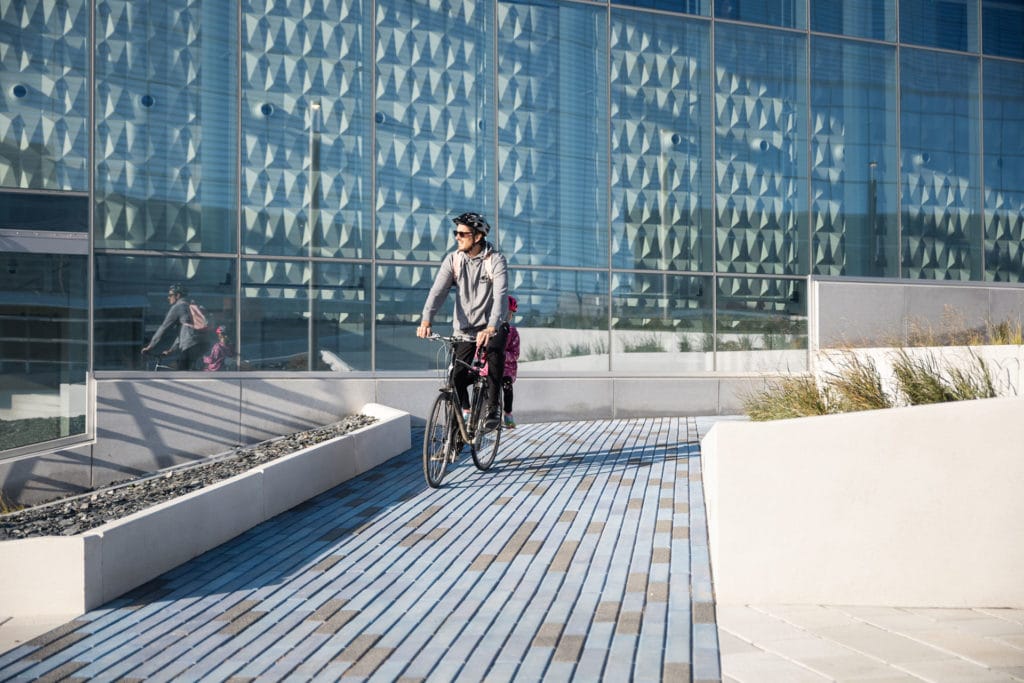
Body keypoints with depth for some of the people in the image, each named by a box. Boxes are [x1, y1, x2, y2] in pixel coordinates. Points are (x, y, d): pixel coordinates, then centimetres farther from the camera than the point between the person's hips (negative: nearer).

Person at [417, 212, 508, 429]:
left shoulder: (495, 260, -13)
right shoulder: (453, 260, -3)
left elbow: (501, 295, -25)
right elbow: (438, 291, -13)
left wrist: (491, 328, -42)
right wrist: (426, 321, -30)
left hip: (490, 329, -3)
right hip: (464, 330, 3)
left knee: (495, 357, -30)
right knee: (457, 378, -7)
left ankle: (492, 409, -15)